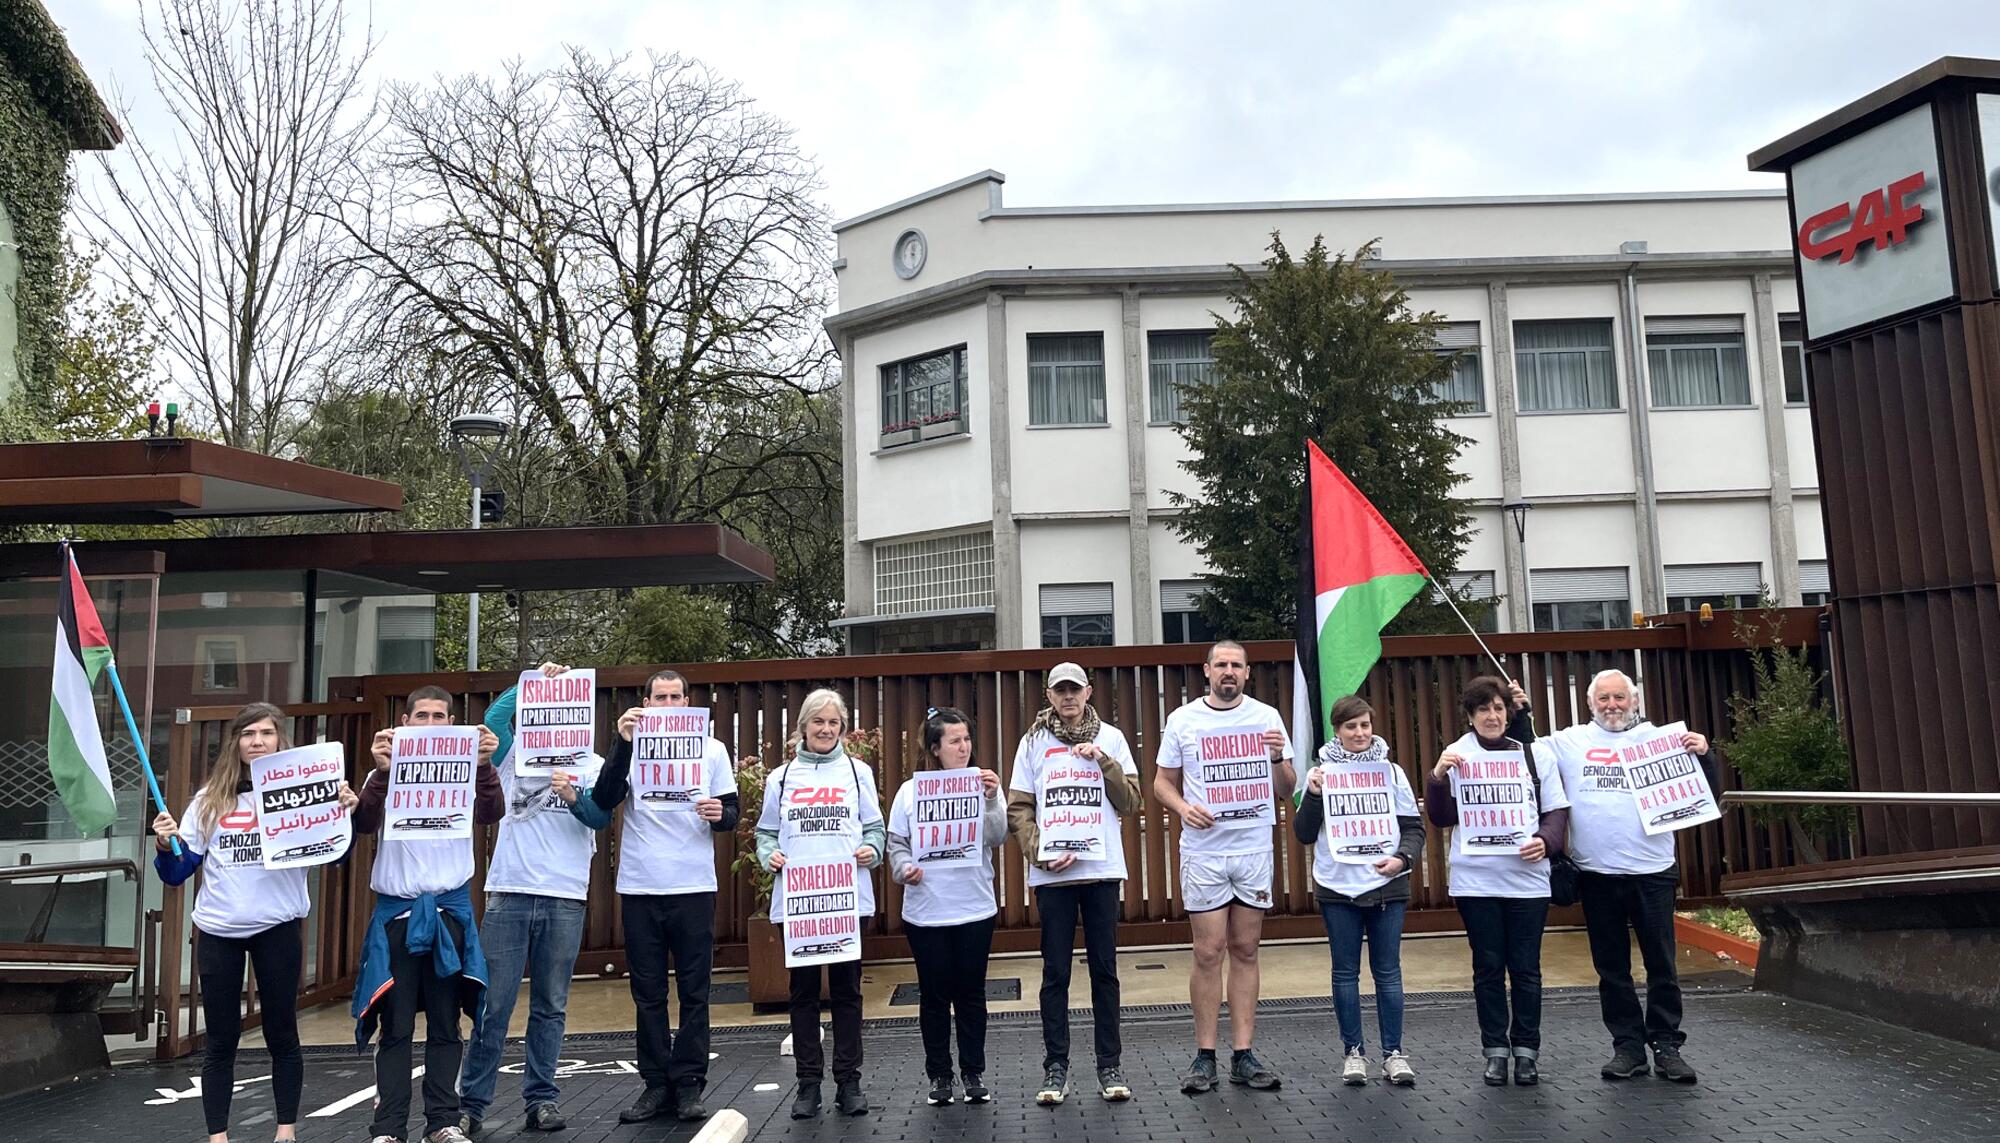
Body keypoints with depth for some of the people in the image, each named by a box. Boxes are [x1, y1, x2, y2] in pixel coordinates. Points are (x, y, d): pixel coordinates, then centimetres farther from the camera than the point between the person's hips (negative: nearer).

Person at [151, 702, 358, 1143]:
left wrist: (345, 815, -20)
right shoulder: (209, 800, 5)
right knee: (221, 1039, 8)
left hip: (278, 928, -1)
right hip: (218, 930, 2)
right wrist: (165, 846, -12)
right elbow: (176, 873, 8)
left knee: (281, 1033, 8)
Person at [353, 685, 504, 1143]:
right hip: (397, 908, -1)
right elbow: (364, 823, -10)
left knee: (445, 1024, 6)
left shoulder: (465, 770, 6)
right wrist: (381, 772, -26)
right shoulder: (387, 772, 6)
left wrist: (486, 765, -27)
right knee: (396, 1026, 2)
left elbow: (491, 814, -10)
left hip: (450, 907, 1)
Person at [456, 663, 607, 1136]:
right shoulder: (515, 756, 10)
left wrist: (572, 796, -25)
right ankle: (471, 1102, 7)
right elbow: (494, 718, -9)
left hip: (566, 898, 0)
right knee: (493, 1004, -1)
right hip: (510, 891, 0)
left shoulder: (592, 765, 9)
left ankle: (541, 1098, 14)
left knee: (550, 1006, 6)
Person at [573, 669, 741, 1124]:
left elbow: (732, 812, 7)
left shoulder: (712, 748, 6)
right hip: (640, 888, 0)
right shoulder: (630, 747, 4)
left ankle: (688, 1083, 10)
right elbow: (603, 802, -10)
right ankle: (656, 1083, 16)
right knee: (648, 993, 7)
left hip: (694, 887, 0)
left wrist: (720, 815, -16)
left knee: (694, 992, 2)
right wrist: (623, 744, -20)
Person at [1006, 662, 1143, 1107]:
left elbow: (1131, 801, 3)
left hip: (1102, 867, 1)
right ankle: (1055, 1066, 11)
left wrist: (1102, 761, -9)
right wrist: (1041, 852, -12)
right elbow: (1018, 808, 1)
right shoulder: (1034, 741, 4)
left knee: (1104, 969, 6)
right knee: (1056, 971, 3)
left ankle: (1111, 1065, 14)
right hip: (1051, 871, -1)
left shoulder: (1110, 737, 7)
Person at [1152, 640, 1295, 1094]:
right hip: (1203, 850, -1)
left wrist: (1278, 759, -14)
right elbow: (1162, 782, 7)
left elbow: (1287, 790, 6)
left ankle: (1243, 1055, 13)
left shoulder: (1266, 717, 6)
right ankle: (1204, 1056, 8)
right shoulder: (1183, 719, 4)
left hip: (1254, 849, 1)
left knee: (1245, 951, 6)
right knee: (1209, 953, -1)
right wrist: (1183, 808, -12)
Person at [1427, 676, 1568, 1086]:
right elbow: (1441, 818, -1)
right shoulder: (1458, 755, 1)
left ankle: (1526, 1051, 19)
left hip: (1527, 877, 1)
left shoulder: (1535, 753, 4)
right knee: (1488, 967, 8)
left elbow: (1557, 810, 6)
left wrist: (1545, 840, -14)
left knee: (1526, 968, 7)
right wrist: (1438, 776, -18)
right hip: (1475, 880, -1)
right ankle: (1495, 1051, 17)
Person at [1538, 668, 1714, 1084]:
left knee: (1661, 964, 4)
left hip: (1652, 871, -1)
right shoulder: (1569, 742, 7)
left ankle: (1666, 1045, 14)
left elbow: (1704, 795, 5)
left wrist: (1702, 755, -11)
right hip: (1596, 874, 1)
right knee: (1611, 967, 9)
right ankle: (1628, 1046, 19)